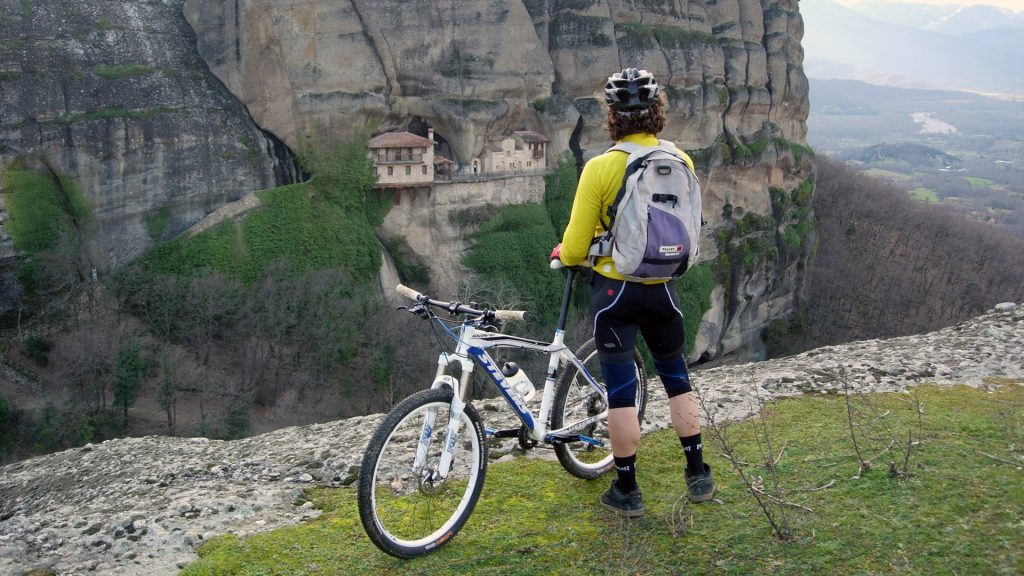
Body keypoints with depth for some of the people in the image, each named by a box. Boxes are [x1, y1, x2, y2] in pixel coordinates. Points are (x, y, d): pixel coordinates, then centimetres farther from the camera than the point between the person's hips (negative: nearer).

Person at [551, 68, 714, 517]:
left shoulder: (601, 168, -16)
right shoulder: (682, 162, -3)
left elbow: (575, 248, -12)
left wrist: (563, 254, 11)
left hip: (614, 288, -4)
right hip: (664, 289, 4)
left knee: (621, 390, 4)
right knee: (676, 377, 20)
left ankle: (626, 490, 14)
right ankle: (698, 473, 26)